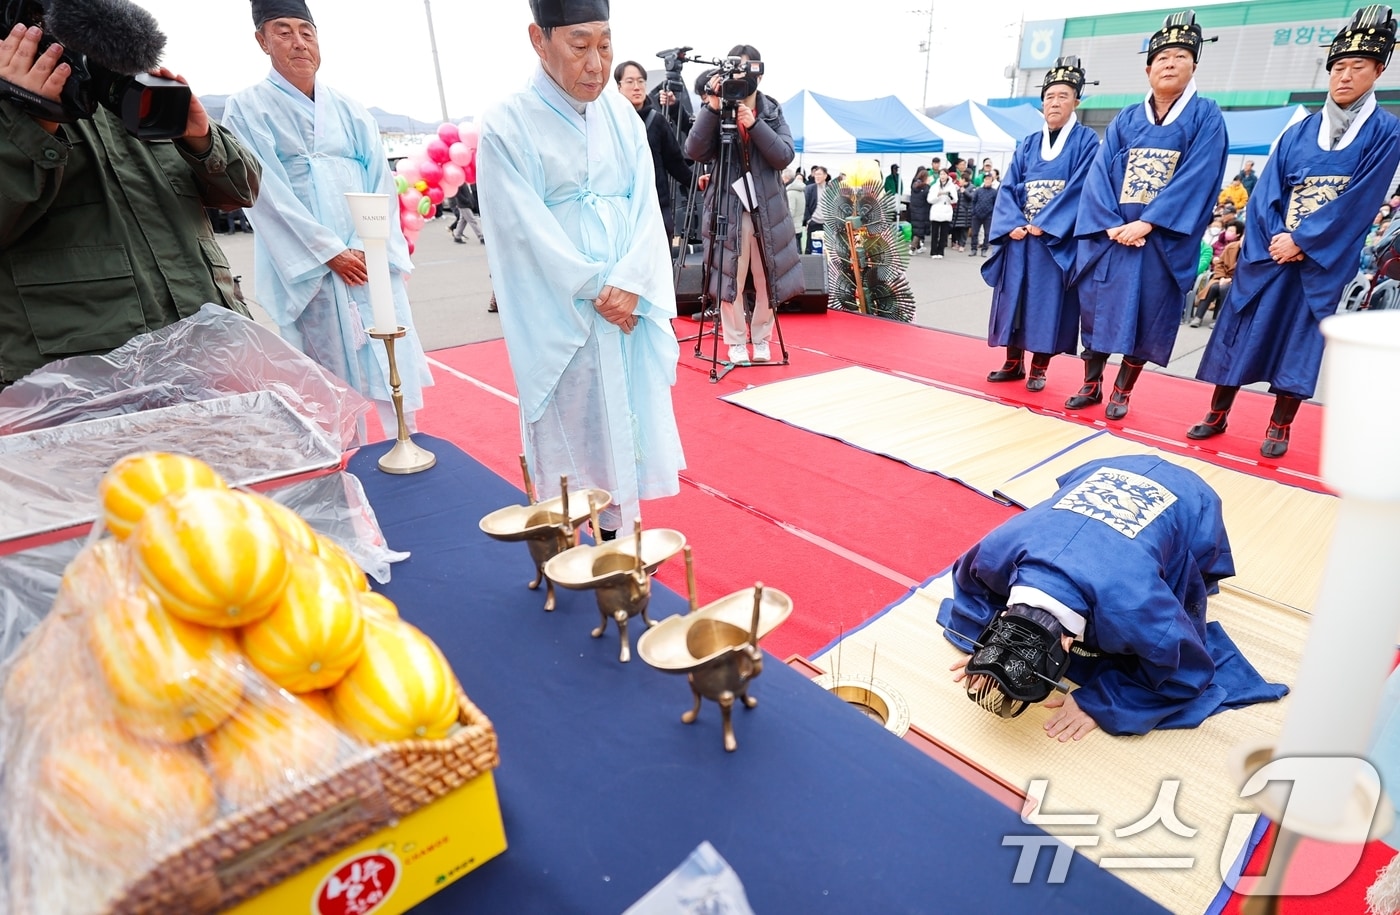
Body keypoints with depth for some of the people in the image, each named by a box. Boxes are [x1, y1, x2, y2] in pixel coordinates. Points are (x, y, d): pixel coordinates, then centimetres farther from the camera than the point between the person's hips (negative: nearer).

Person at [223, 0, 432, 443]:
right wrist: (332, 251, -13)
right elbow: (268, 192, -5)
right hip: (310, 271, -3)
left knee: (396, 379, 0)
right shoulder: (247, 108, 5)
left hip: (372, 265, 3)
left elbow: (381, 183, 7)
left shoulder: (350, 111, 16)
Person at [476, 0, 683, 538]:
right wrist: (597, 288, -14)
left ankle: (619, 534, 24)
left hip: (631, 307, 5)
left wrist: (630, 282, -14)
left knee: (626, 422, 9)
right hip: (560, 316, -4)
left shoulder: (621, 115, 7)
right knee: (569, 430, 3)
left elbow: (646, 205, 1)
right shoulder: (507, 127, -7)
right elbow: (529, 230, -11)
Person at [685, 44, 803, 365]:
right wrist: (712, 108, -18)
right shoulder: (718, 110, 3)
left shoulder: (773, 112, 8)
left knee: (767, 279, 5)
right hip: (727, 208, -2)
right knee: (730, 278, -3)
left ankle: (761, 338, 22)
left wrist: (754, 125, -16)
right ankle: (736, 341, 13)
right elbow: (694, 152, -10)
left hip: (767, 209, 2)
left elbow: (785, 156, -5)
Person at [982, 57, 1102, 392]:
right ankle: (1013, 363, 14)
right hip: (1020, 236, 4)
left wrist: (1045, 223, -18)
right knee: (1014, 296, 4)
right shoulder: (1028, 145, 14)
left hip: (1057, 238, -4)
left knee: (1048, 300, -2)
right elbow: (1008, 187, 6)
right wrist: (1013, 223, -11)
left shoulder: (1086, 141, 2)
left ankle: (1039, 368, 7)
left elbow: (1079, 188, -9)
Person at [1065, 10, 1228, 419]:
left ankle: (1122, 391, 13)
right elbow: (1100, 173, 2)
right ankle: (1091, 384, 18)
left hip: (1164, 239, -2)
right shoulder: (1125, 119, 10)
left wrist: (1146, 223, -19)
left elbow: (1196, 177, -9)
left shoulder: (1206, 117, 3)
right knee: (1097, 305, 4)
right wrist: (1110, 224, -13)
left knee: (1146, 315, 1)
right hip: (1110, 233, 3)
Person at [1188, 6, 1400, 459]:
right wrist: (1276, 238, -12)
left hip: (1324, 258, -2)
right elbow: (1266, 191, 2)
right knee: (1241, 327, 2)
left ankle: (1279, 427, 10)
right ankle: (1217, 415, 12)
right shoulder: (1298, 132, 9)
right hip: (1269, 249, 3)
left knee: (1300, 338, 1)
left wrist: (1301, 241, -15)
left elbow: (1359, 200, -8)